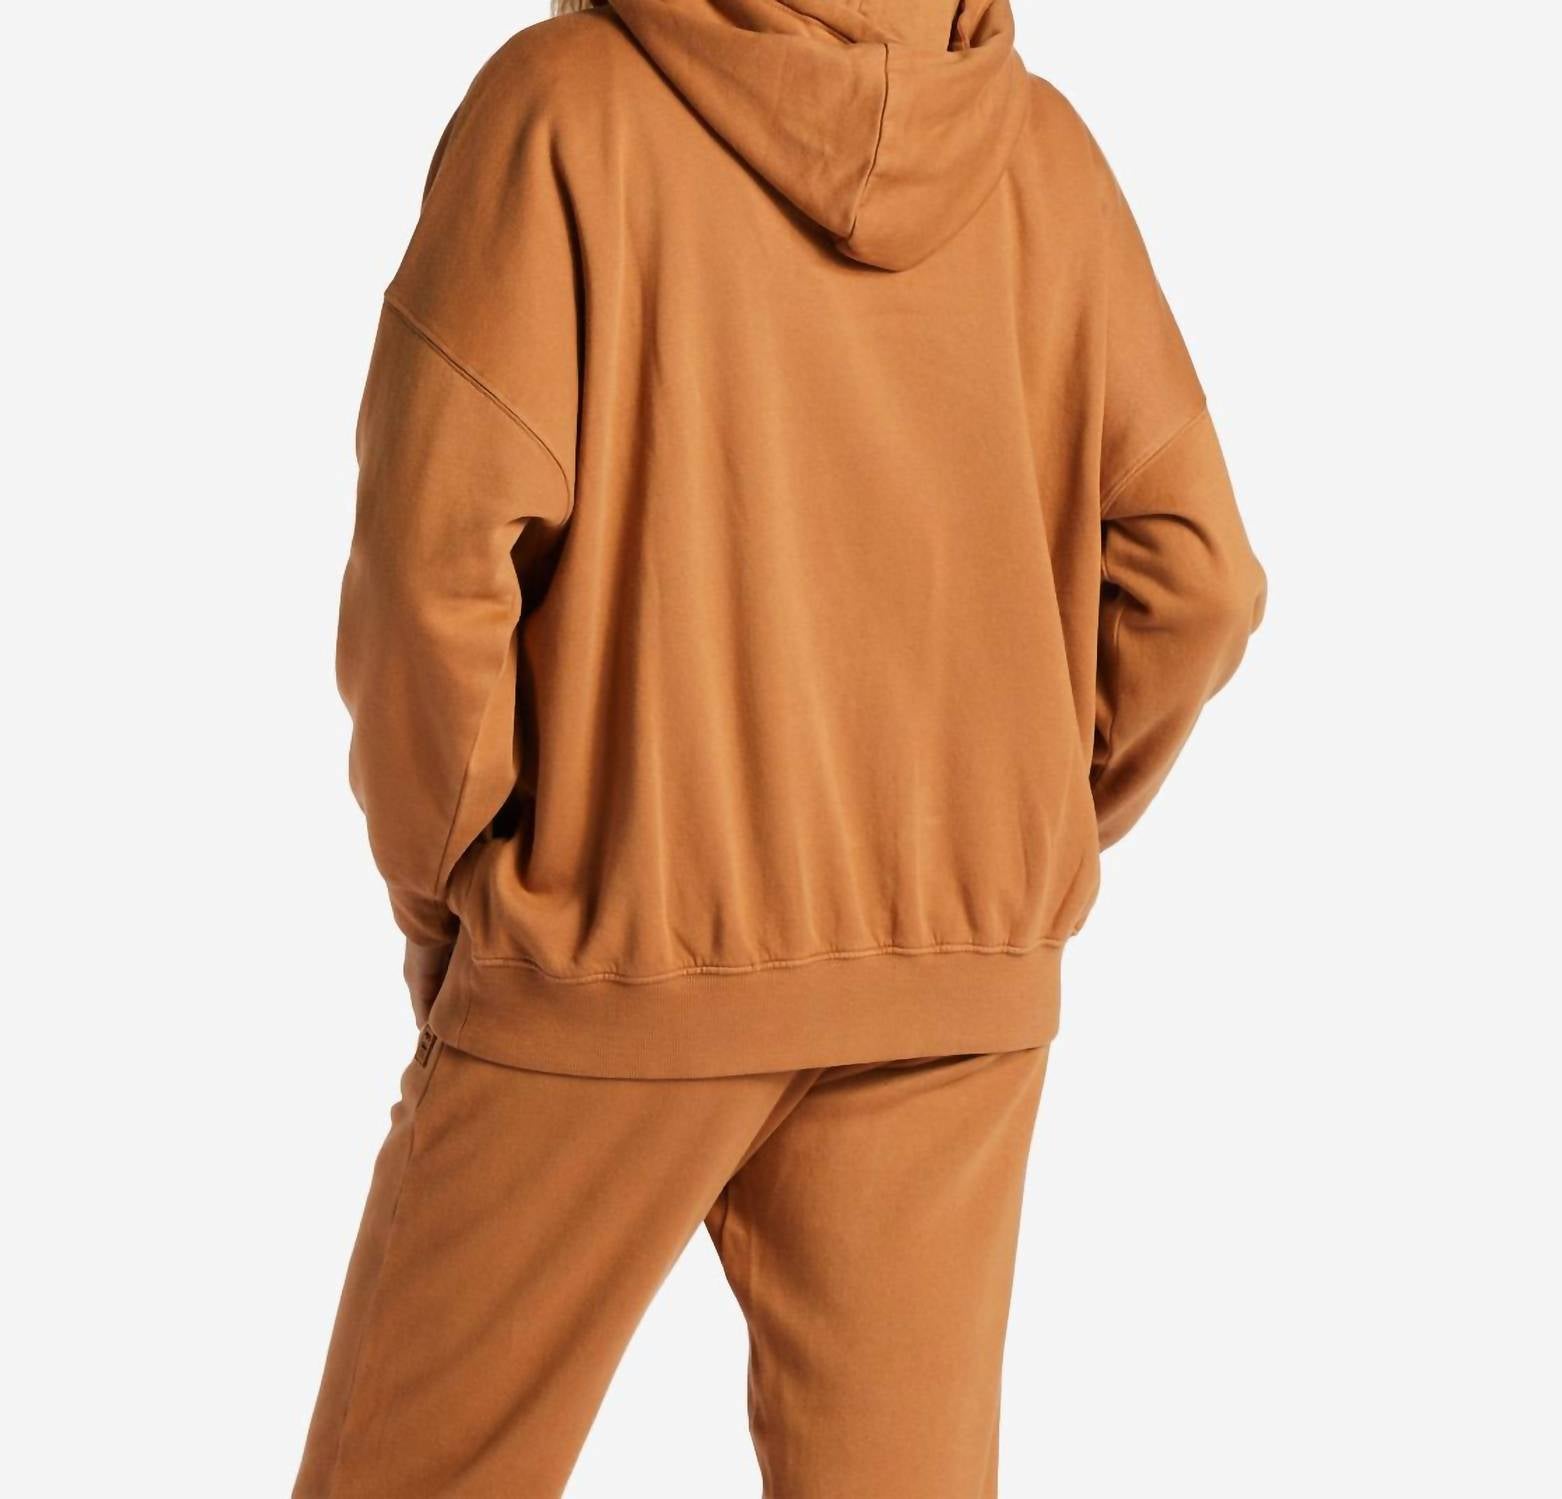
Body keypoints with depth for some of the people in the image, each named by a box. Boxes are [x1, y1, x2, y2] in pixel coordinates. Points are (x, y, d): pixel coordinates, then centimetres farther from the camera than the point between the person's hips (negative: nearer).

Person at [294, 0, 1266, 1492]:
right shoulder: (1038, 150, 2)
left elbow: (437, 557, -16)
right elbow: (1187, 573, -1)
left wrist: (439, 899, -2)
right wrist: (1020, 854, 11)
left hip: (616, 965, -3)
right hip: (948, 994, 4)